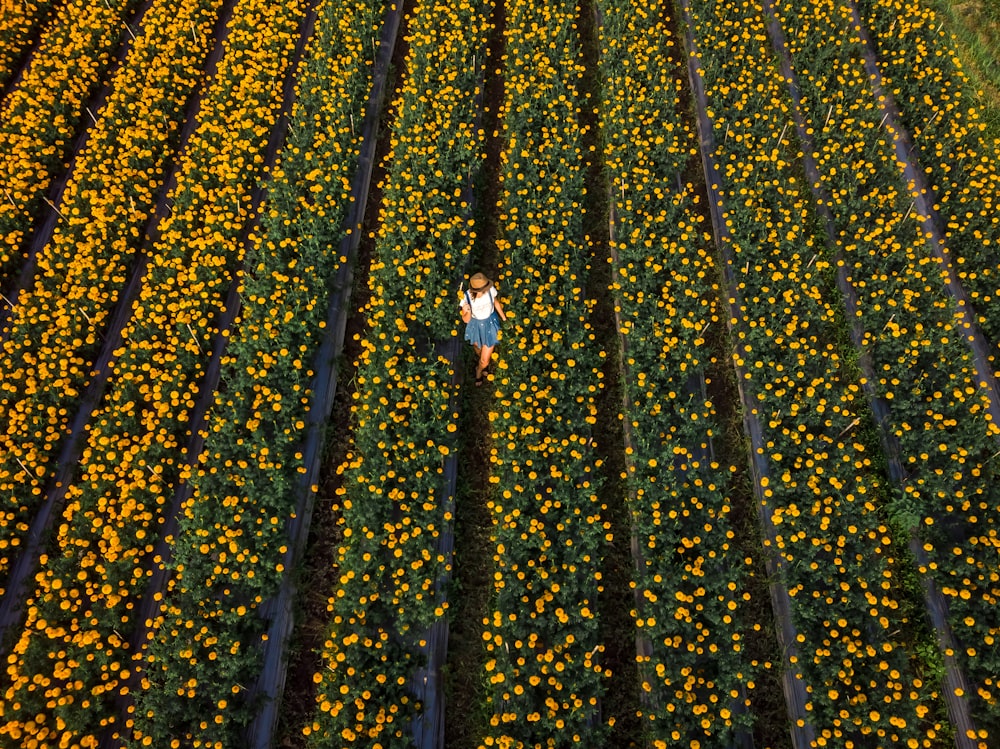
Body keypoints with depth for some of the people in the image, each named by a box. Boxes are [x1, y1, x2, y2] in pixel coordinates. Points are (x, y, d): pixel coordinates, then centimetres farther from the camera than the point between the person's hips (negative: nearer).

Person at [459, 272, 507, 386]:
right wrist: (468, 311, -44)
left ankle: (479, 371, 44)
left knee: (485, 360, 5)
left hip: (490, 324, 0)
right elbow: (466, 320, -21)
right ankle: (482, 364, 69)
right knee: (478, 350, 31)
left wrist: (504, 318, 9)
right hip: (475, 325, 0)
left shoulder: (491, 290, -28)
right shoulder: (467, 297, -32)